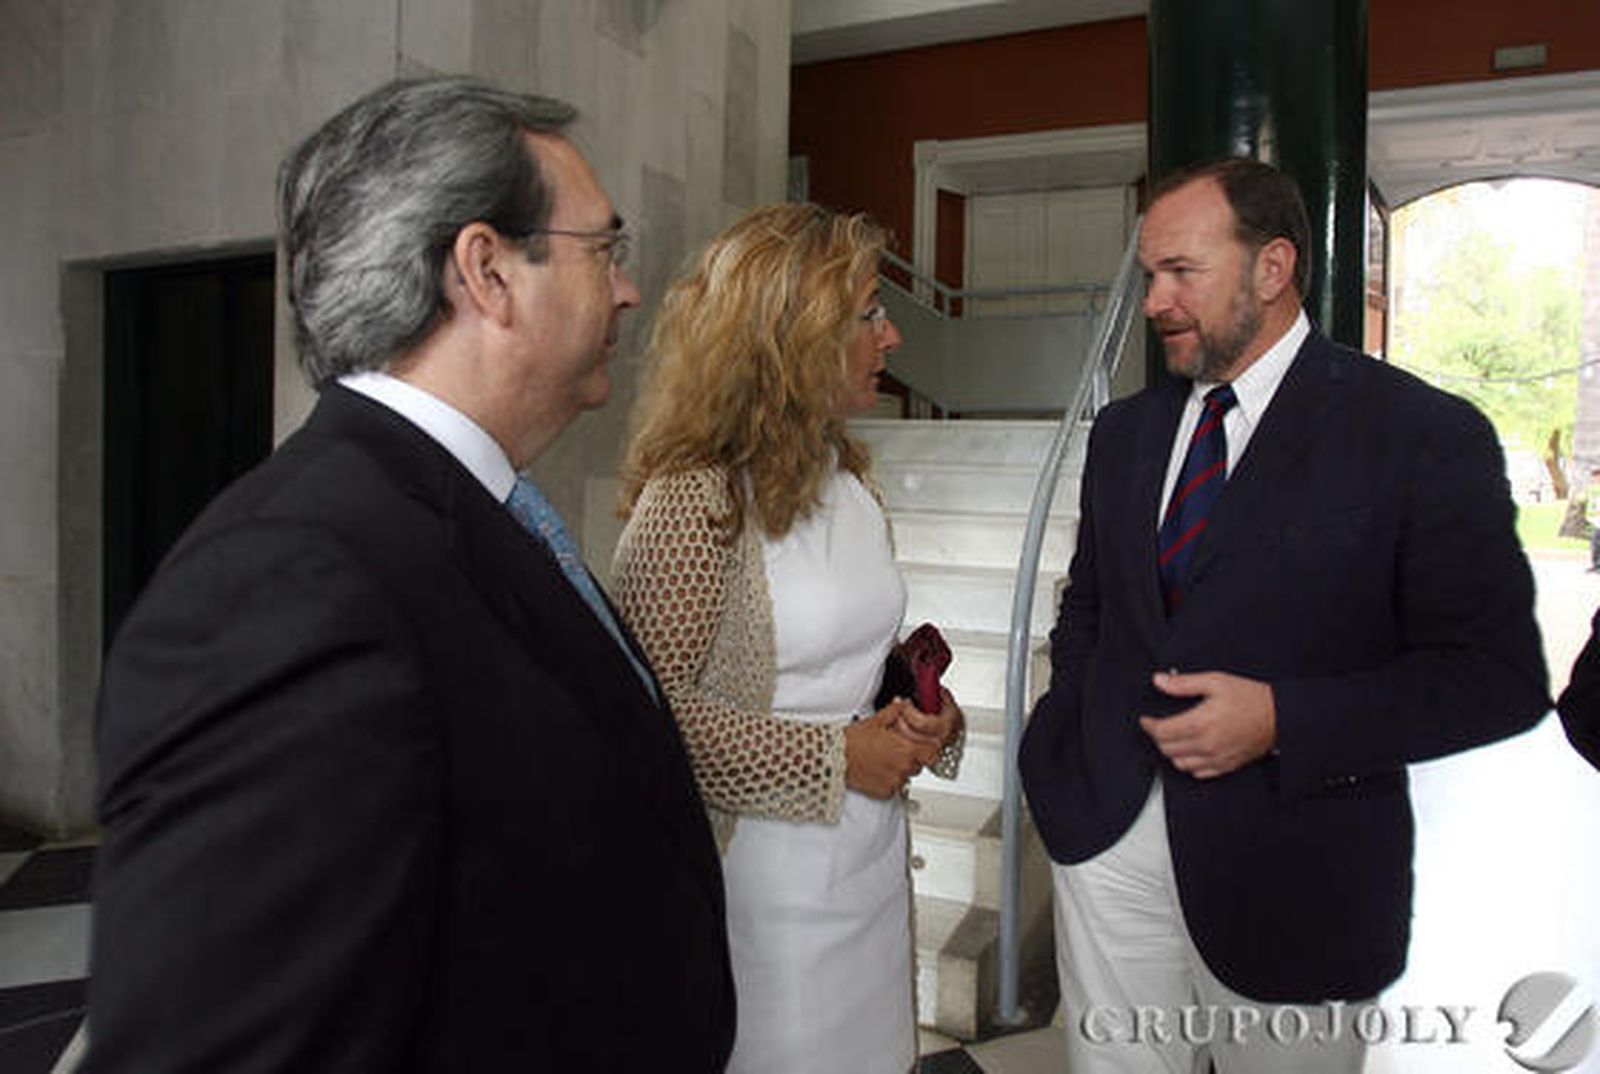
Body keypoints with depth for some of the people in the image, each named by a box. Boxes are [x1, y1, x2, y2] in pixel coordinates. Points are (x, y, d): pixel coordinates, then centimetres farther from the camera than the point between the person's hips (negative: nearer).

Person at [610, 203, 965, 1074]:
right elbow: (655, 712, -21)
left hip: (872, 863, 7)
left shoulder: (846, 476, 8)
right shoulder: (695, 495, -18)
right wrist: (835, 759, -19)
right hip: (767, 876, -7)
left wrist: (922, 716, -1)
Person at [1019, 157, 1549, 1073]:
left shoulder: (1425, 436, -9)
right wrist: (1066, 741, 3)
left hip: (1289, 867, -4)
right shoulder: (1125, 431, 8)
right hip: (1109, 835, 4)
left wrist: (1283, 721, -20)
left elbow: (1501, 673, -10)